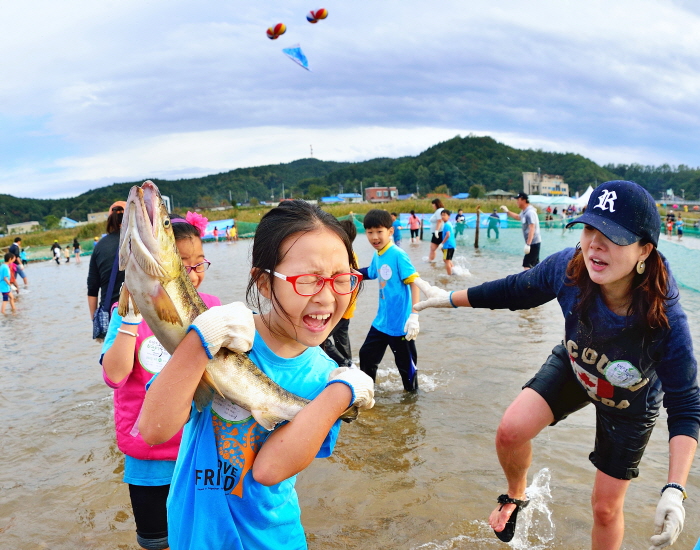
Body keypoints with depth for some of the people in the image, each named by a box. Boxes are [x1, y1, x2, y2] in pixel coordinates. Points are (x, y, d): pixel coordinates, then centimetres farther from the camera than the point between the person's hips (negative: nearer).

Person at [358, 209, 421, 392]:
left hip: (400, 323, -7)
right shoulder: (376, 256, 2)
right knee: (367, 355, 18)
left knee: (406, 363, 9)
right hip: (381, 321, 7)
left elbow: (415, 283, -21)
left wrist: (414, 316, -26)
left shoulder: (397, 255, -19)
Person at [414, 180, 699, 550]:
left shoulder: (666, 322, -39)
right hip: (573, 367, 2)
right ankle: (516, 495, 20)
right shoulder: (567, 268, -33)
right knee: (510, 431, -16)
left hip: (631, 402, -2)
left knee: (606, 508, 8)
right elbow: (515, 291, -12)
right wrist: (450, 298, -3)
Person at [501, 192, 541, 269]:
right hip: (532, 243, 10)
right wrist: (507, 211, 28)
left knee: (526, 265, -12)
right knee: (535, 265, 14)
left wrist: (527, 244, -31)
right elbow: (518, 217, 35)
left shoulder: (530, 212, -19)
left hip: (533, 243, -10)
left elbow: (532, 229, -27)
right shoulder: (524, 212, 11)